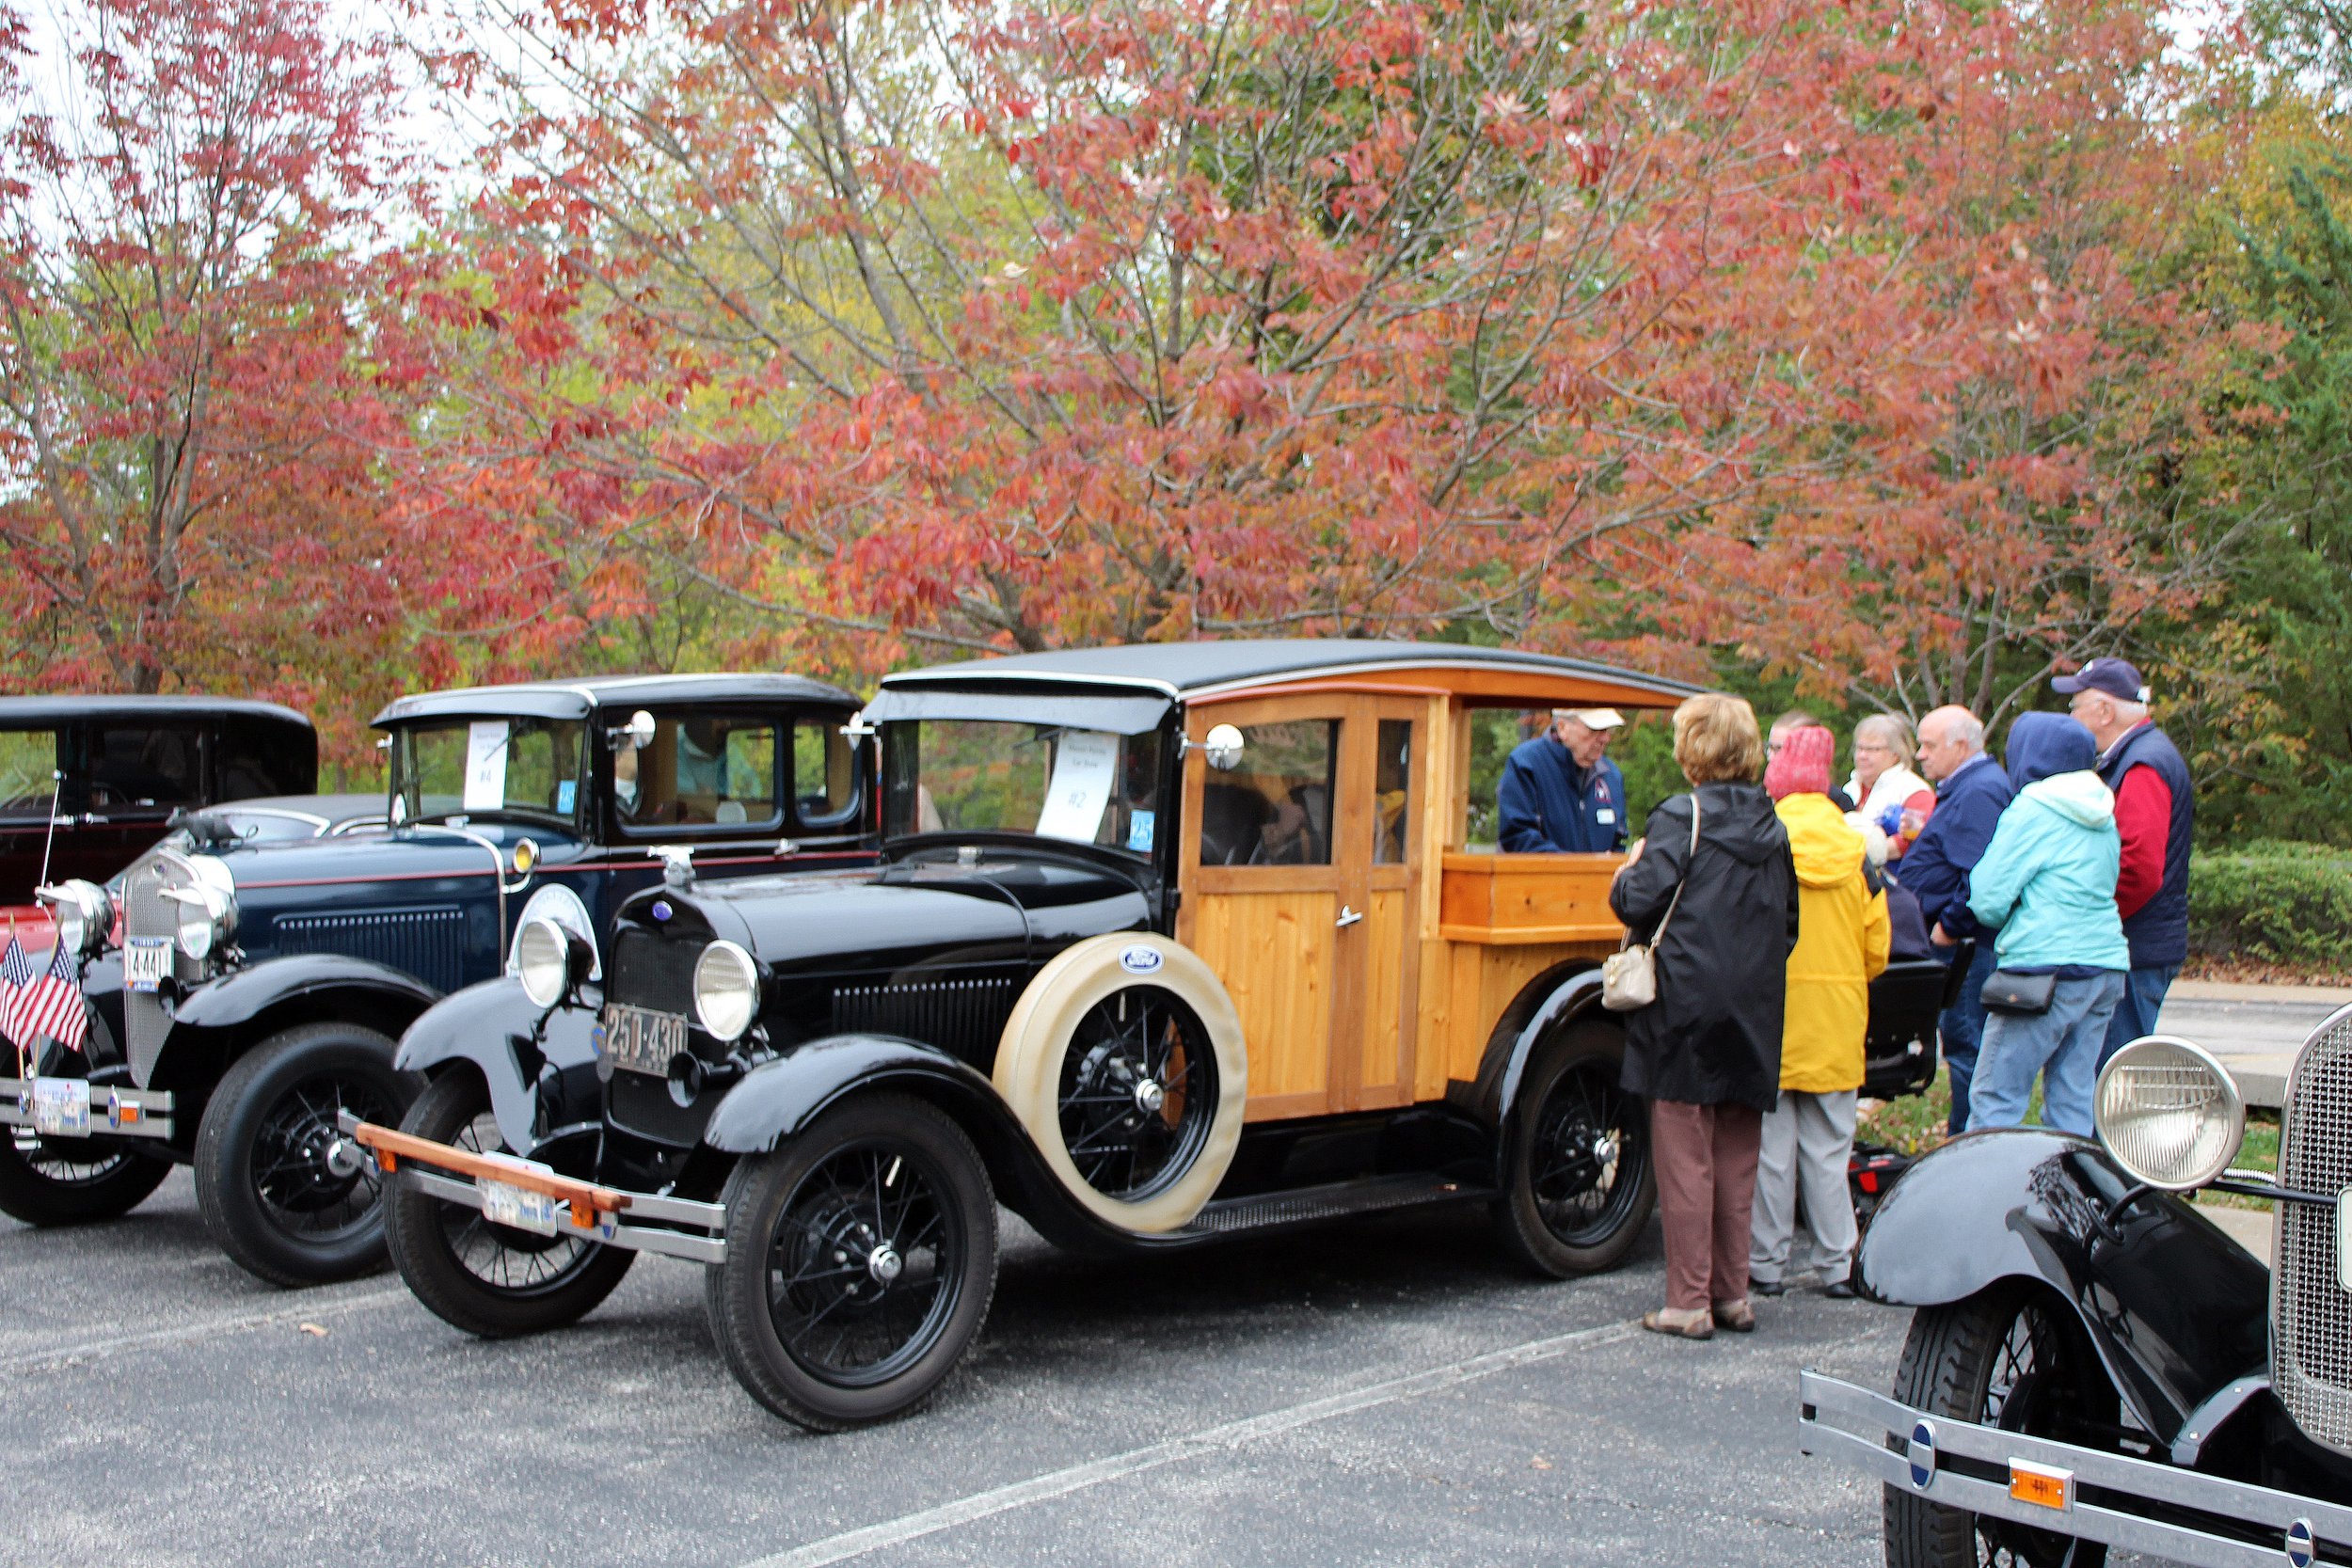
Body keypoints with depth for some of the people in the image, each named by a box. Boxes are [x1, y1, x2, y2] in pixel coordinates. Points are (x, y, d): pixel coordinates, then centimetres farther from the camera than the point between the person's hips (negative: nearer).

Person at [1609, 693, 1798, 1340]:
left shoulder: (1682, 816, -11)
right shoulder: (1772, 826, 9)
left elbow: (1640, 902, -17)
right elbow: (1789, 918, 14)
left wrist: (1624, 876, 2)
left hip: (1687, 1005, -6)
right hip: (1755, 1014, 6)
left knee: (1685, 1159, 0)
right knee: (1736, 1160, 13)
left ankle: (1689, 1303, 3)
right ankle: (1733, 1294, 19)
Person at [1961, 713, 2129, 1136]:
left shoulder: (2032, 810, -8)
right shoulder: (2102, 815, 14)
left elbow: (1987, 899, -11)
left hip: (2047, 971, -8)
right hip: (2107, 965, 8)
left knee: (1995, 1100, -4)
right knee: (2074, 1101, 9)